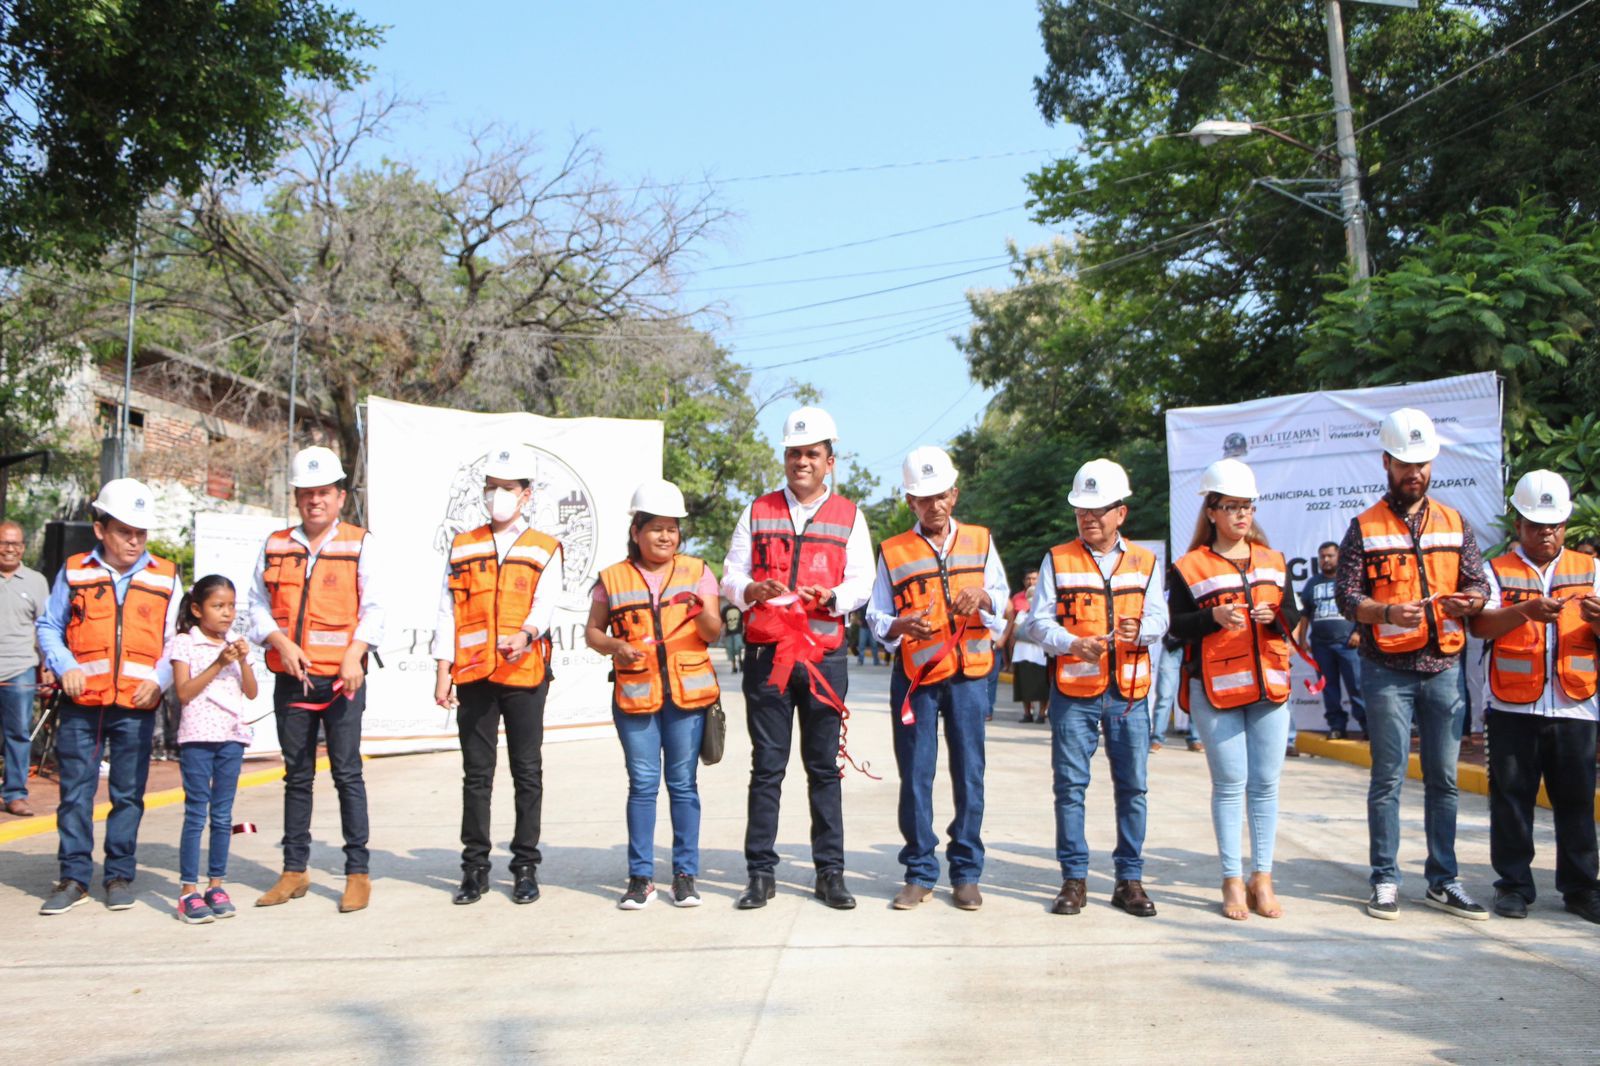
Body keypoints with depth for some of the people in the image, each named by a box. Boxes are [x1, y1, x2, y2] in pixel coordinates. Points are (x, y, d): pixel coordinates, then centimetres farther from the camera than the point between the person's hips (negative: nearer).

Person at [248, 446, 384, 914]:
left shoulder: (360, 544, 3)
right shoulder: (275, 546, 12)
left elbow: (373, 607, -3)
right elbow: (258, 603, 11)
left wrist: (355, 655, -17)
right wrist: (281, 643, -7)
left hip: (341, 677, -3)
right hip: (291, 677, 4)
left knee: (347, 773, -3)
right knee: (296, 775, 11)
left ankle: (357, 872, 3)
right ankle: (294, 870, 19)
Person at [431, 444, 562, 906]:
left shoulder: (544, 550, 6)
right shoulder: (463, 547, 13)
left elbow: (546, 604, -8)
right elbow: (447, 612, 9)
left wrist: (525, 634, -29)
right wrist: (443, 671, 0)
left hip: (525, 674, -2)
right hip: (473, 677, 2)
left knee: (527, 773, 3)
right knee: (476, 774, 6)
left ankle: (525, 867, 13)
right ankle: (475, 868, 15)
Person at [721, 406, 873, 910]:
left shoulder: (848, 516, 10)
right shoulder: (757, 512, 12)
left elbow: (862, 581, 3)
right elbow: (730, 576, 7)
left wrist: (832, 597, -18)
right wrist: (751, 591, -15)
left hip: (825, 655, 0)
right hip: (765, 654, 0)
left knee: (824, 767, 4)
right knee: (766, 767, 2)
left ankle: (830, 873, 10)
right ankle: (761, 873, 7)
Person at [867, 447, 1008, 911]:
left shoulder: (979, 541, 10)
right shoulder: (893, 552, 6)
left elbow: (1002, 595, 10)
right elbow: (876, 615, 4)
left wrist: (982, 597, -12)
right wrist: (900, 626, -18)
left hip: (970, 674, 1)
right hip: (915, 676, -1)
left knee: (969, 772, 3)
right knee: (915, 774, 1)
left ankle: (966, 872, 14)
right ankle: (919, 873, 12)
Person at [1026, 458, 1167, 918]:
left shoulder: (1144, 562, 10)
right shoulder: (1058, 560, 4)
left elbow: (1159, 618, 5)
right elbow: (1038, 621, -1)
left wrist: (1140, 630, -18)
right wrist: (1072, 643, -19)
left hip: (1129, 692, 2)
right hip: (1074, 691, -1)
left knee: (1132, 786, 4)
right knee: (1070, 785, 1)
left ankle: (1130, 879, 14)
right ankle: (1074, 878, 10)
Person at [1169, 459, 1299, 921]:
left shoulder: (1273, 562, 12)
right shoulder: (1190, 566, 0)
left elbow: (1293, 618, 11)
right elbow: (1177, 626, -3)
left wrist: (1274, 617, -10)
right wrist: (1213, 617, -20)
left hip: (1269, 684, 4)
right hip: (1215, 688, -3)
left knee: (1266, 783, 4)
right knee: (1230, 783, -1)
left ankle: (1262, 879, 12)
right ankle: (1233, 881, 7)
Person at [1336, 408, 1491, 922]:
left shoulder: (1454, 524, 11)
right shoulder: (1364, 528, 2)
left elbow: (1478, 585, 9)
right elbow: (1347, 596, -5)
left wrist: (1468, 601, -14)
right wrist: (1387, 613, -24)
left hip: (1445, 667, 3)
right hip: (1388, 669, -3)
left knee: (1443, 779, 7)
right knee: (1388, 778, 1)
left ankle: (1443, 881, 15)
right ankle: (1386, 880, 8)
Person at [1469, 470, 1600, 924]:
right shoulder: (1498, 571, 6)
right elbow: (1481, 624, -10)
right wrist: (1526, 611, -27)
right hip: (1513, 706, -1)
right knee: (1512, 796, 3)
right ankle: (1514, 884, 12)